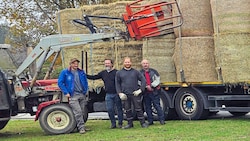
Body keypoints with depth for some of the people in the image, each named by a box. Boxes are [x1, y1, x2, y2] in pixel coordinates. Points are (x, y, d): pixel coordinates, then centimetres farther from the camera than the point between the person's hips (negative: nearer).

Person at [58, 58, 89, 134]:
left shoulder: (81, 72, 14)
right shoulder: (65, 72, 0)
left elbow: (85, 82, 23)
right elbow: (60, 83, -2)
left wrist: (85, 91, 10)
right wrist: (66, 93, -8)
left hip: (82, 95, 5)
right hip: (73, 96, -5)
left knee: (82, 112, 6)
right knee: (78, 112, -14)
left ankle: (80, 126, 15)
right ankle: (81, 128, -12)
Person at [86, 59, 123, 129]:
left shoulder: (116, 72, -6)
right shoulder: (103, 73, 11)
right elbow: (94, 77, 16)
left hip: (116, 94, -5)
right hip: (108, 95, 5)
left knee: (119, 108, 3)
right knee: (110, 109, 3)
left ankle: (120, 123, 12)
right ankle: (113, 124, 13)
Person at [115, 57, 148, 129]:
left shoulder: (135, 72, 7)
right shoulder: (119, 73, 9)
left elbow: (143, 80, 7)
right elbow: (117, 84, 10)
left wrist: (140, 90, -4)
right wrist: (120, 93, -2)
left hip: (135, 94, -1)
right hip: (125, 94, 1)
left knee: (138, 109, 0)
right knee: (127, 110, 6)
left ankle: (143, 123, 8)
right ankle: (130, 123, 17)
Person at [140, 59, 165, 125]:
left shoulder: (153, 71, 5)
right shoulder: (140, 73, 6)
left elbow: (157, 80, 1)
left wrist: (151, 85, -12)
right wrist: (146, 86, -15)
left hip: (154, 91, -2)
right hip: (145, 92, 2)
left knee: (157, 105, -5)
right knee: (148, 107, 5)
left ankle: (162, 120, -2)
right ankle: (150, 121, 12)